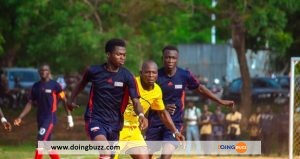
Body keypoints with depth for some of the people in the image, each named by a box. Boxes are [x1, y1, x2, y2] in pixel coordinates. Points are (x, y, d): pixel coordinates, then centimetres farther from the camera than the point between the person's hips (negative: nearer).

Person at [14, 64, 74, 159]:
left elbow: (64, 101, -3)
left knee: (41, 141, -16)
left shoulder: (54, 85, -7)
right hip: (40, 118, 6)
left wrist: (69, 116, -5)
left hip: (50, 118, -6)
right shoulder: (36, 86, 8)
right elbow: (30, 103, 11)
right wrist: (20, 117, 3)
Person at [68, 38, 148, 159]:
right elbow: (82, 83, 17)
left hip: (114, 122, 3)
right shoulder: (94, 71, -7)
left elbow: (135, 101, -13)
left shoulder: (127, 77, -7)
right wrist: (72, 100, 14)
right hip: (95, 119, -3)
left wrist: (141, 115, -32)